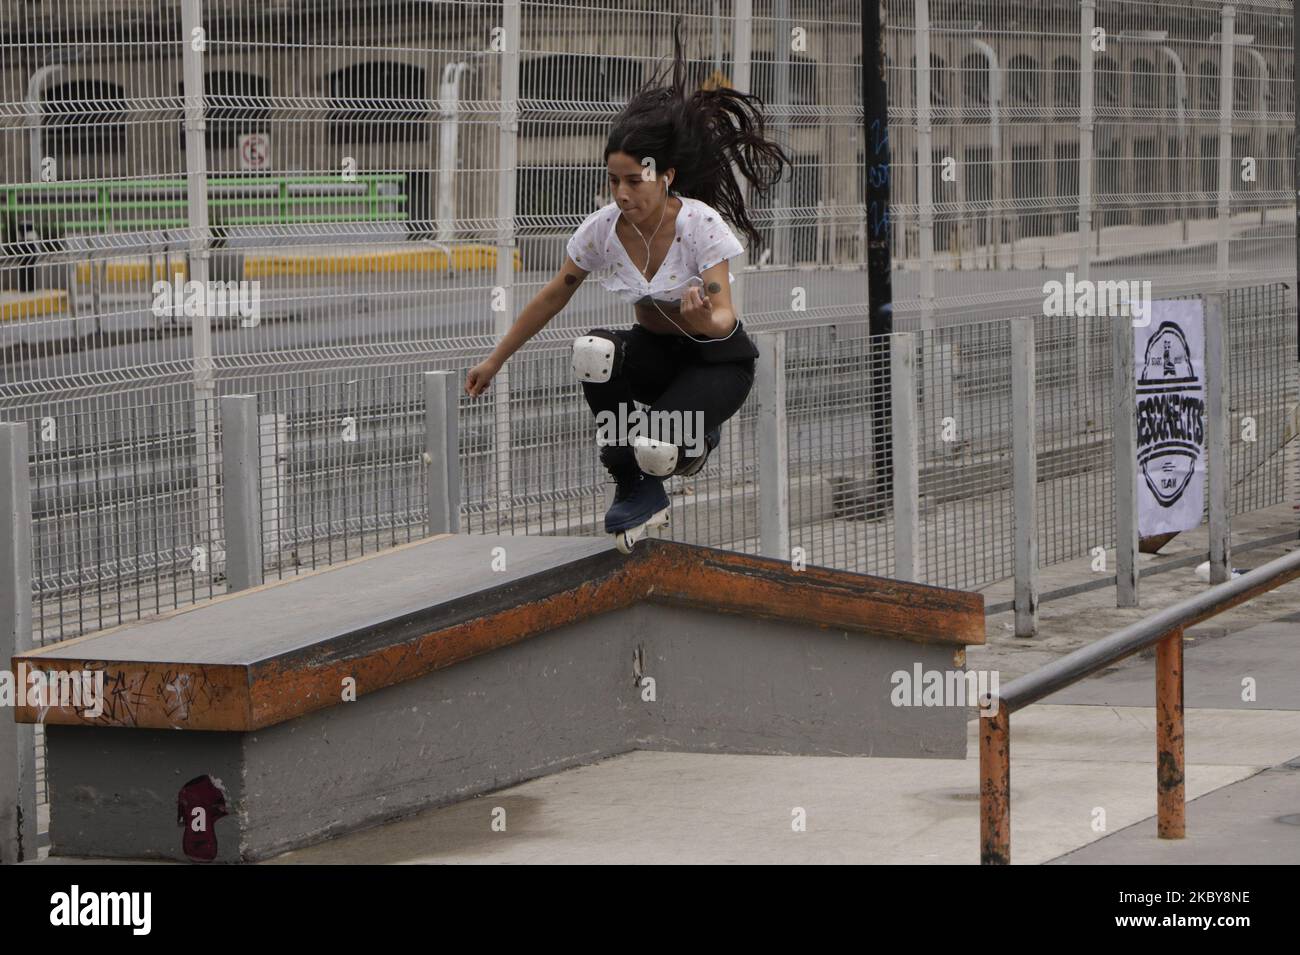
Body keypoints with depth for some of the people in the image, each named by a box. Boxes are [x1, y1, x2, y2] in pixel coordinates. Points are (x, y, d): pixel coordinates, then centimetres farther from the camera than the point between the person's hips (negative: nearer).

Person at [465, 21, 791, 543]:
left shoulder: (701, 224, -25)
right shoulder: (601, 229, -12)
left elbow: (725, 318, -29)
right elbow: (555, 294, 3)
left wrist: (707, 318, -53)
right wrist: (495, 360, 6)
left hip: (718, 360, -4)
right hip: (654, 350, 4)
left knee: (651, 449, -34)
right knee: (592, 348, -33)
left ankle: (697, 436, 8)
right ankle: (638, 494, -13)